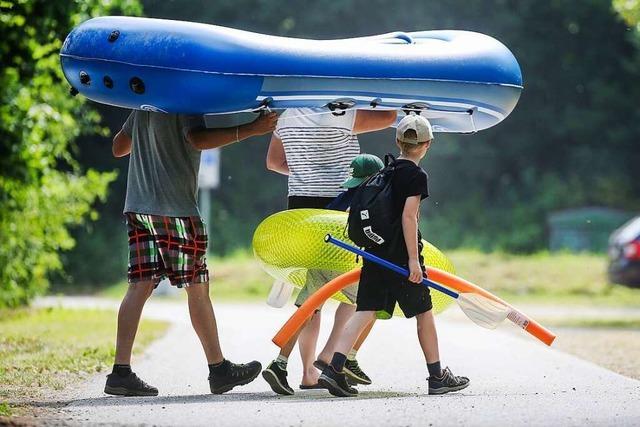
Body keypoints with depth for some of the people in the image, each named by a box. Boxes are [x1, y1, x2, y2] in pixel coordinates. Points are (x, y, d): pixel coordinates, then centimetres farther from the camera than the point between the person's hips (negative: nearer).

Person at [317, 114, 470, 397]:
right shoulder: (416, 176, -9)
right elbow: (408, 217, -18)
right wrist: (413, 259, -18)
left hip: (375, 253, 6)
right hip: (401, 254, -6)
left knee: (365, 311, 1)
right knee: (424, 312, 7)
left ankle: (333, 370, -12)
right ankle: (437, 377, 15)